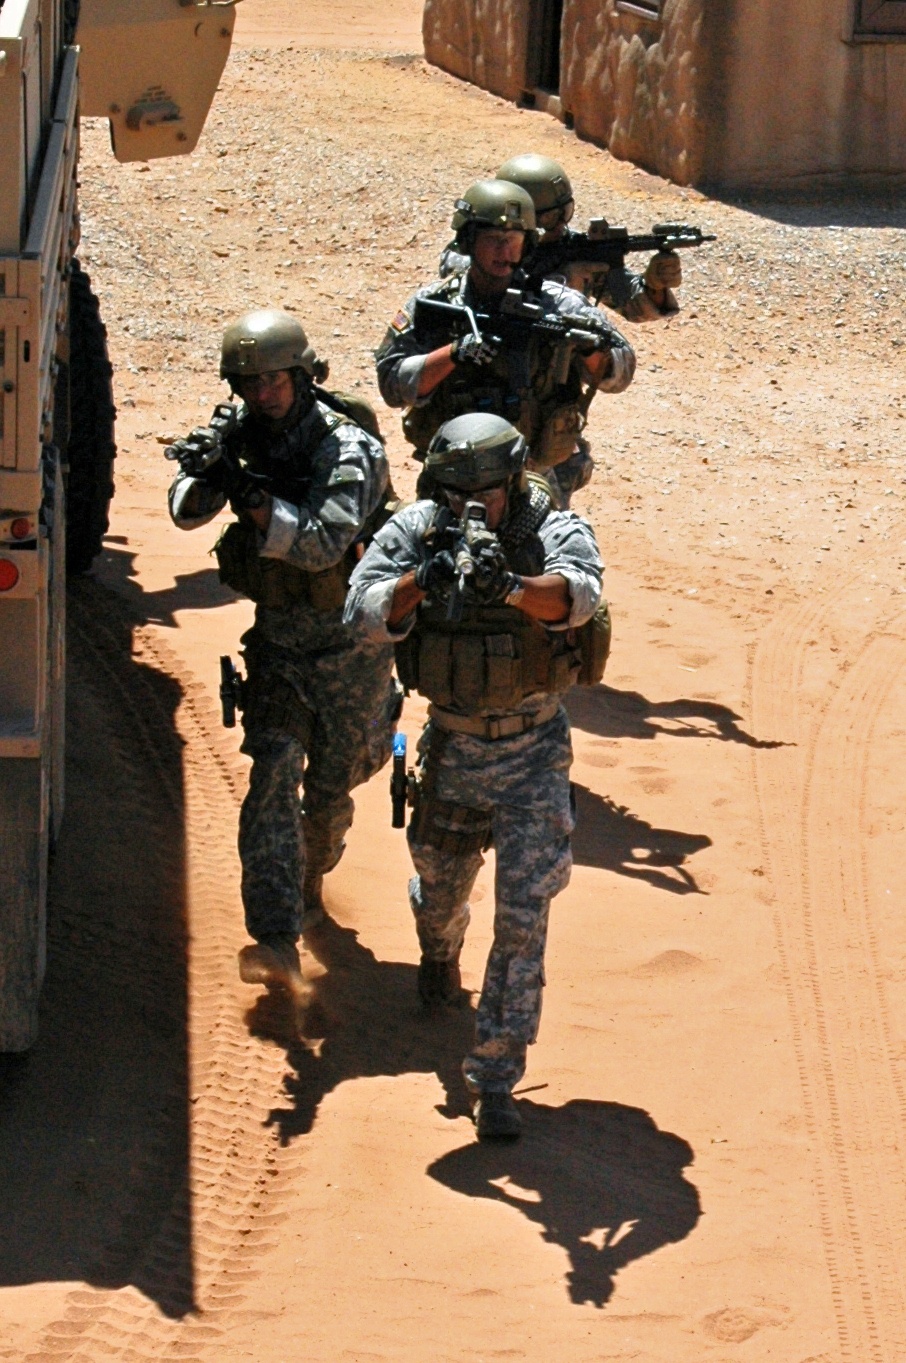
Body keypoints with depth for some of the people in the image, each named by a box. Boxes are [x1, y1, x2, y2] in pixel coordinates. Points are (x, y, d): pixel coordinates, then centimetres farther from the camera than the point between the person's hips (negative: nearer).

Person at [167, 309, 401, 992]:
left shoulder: (349, 449, -20)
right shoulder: (243, 435, -2)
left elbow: (323, 542, -32)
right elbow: (187, 513, -1)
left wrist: (247, 492, -38)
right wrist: (204, 478, -24)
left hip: (349, 642, -3)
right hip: (276, 635, 4)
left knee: (331, 783, 11)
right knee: (273, 775, -12)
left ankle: (310, 883, 43)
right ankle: (278, 944, -20)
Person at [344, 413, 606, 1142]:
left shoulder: (555, 531, -17)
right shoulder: (415, 533, -10)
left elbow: (578, 595, -38)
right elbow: (365, 612, -23)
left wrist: (512, 587, -58)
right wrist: (419, 582, -43)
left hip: (533, 746, -3)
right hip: (451, 745, 3)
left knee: (524, 912, -10)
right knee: (440, 884, 23)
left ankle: (495, 1076, -3)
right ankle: (440, 950, 60)